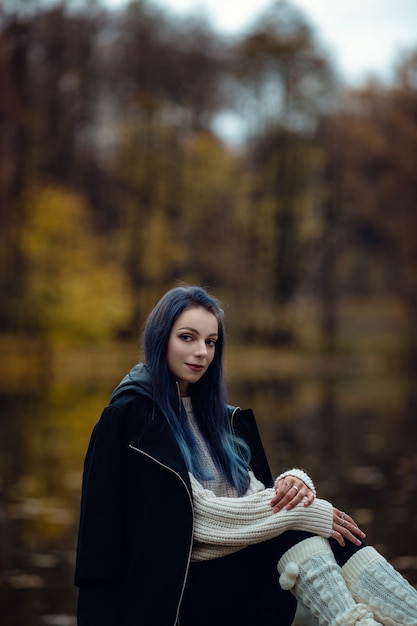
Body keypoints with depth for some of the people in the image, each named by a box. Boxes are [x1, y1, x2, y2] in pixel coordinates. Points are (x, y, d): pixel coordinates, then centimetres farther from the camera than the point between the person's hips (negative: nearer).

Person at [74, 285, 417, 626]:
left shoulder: (216, 415, 16)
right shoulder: (131, 417, -8)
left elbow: (251, 495, 9)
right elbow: (193, 515, -17)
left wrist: (293, 484, -16)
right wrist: (302, 512, -19)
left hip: (234, 571, 6)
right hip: (171, 586, -6)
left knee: (323, 527, -21)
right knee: (300, 523, -25)